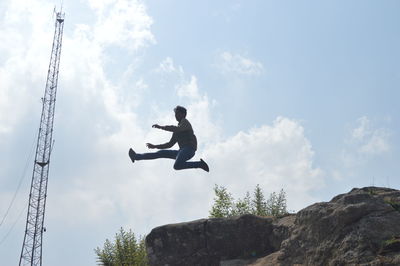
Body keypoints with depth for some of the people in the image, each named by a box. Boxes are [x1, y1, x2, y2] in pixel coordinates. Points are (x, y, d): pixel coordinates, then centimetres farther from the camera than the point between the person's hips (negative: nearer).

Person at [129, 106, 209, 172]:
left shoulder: (185, 122, 4)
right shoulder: (178, 130, 28)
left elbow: (176, 129, -18)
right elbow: (170, 144, 31)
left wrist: (161, 127, -12)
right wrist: (154, 146, 27)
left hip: (189, 149, -8)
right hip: (182, 151, 8)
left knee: (177, 165, -33)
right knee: (161, 153, 5)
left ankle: (200, 164, -21)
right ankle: (136, 156, 9)